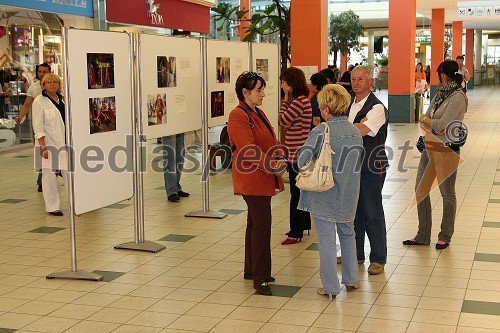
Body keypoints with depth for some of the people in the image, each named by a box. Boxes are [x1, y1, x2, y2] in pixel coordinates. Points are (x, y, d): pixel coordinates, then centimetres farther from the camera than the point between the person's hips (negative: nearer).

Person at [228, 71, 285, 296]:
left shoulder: (258, 113, 16)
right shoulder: (238, 116, -14)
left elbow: (272, 141, 14)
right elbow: (248, 149, -22)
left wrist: (280, 159, -5)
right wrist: (270, 166, -24)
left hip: (262, 179, 10)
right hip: (251, 179, -10)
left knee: (255, 223, 16)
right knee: (261, 224, -9)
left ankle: (251, 270, 28)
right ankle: (260, 278, -3)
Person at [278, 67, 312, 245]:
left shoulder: (299, 101, -19)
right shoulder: (301, 100, 13)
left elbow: (282, 120, -17)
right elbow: (288, 123, 11)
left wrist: (285, 100, -7)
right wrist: (288, 100, 4)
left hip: (296, 154, -10)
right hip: (298, 153, 10)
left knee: (296, 193, -3)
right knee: (300, 191, 19)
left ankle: (296, 232, 3)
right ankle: (304, 224, 31)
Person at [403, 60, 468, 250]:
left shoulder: (458, 97, -14)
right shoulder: (440, 93, 11)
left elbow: (442, 124, -21)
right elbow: (424, 118, 6)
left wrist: (426, 120, -5)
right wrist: (434, 126, -13)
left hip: (447, 150, -8)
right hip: (429, 147, 8)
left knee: (447, 193, 5)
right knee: (421, 190, 9)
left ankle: (445, 237, 19)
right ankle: (423, 236, 19)